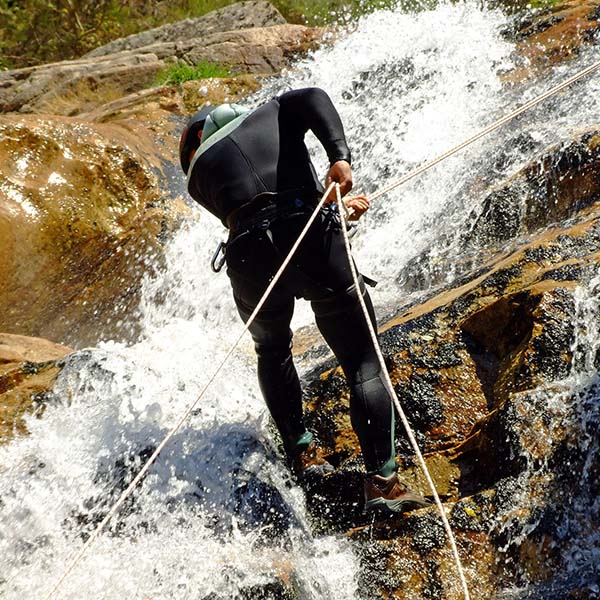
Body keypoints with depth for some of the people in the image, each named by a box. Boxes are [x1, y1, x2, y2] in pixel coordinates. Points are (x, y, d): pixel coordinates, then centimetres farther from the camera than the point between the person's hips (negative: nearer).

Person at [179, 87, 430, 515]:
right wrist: (340, 156, -12)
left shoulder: (199, 171, 27)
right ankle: (382, 480, -1)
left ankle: (301, 450, 26)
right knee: (364, 363, 6)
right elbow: (315, 97, 3)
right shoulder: (273, 112, 26)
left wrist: (334, 204, 26)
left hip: (251, 258, 2)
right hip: (313, 236, -1)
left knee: (272, 353, 31)